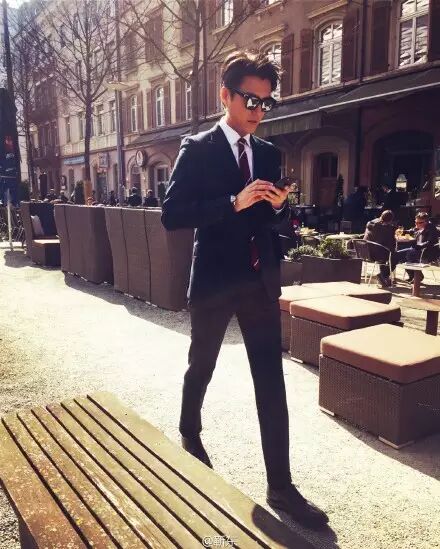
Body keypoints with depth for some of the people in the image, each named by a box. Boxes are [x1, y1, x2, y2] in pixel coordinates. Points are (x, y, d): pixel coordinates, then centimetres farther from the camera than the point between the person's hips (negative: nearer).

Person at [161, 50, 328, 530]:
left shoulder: (269, 154, 9)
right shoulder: (197, 149, -6)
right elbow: (171, 215, -17)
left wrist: (277, 205, -7)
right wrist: (234, 202, -24)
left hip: (260, 281, 4)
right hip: (214, 280, -4)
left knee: (271, 383, 3)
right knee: (201, 368, 17)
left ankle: (280, 487, 14)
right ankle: (189, 435, 46)